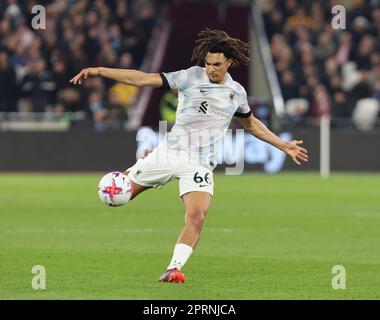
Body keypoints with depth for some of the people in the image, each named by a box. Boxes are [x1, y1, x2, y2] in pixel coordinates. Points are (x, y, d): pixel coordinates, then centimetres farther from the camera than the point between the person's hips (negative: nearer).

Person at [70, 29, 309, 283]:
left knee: (196, 217, -22)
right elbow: (144, 79, -7)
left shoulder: (237, 92, 8)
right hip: (170, 152, -1)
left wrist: (284, 146, 29)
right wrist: (99, 71, -14)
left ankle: (174, 269, -20)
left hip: (200, 164, 1)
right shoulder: (191, 77, -4)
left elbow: (251, 124, 28)